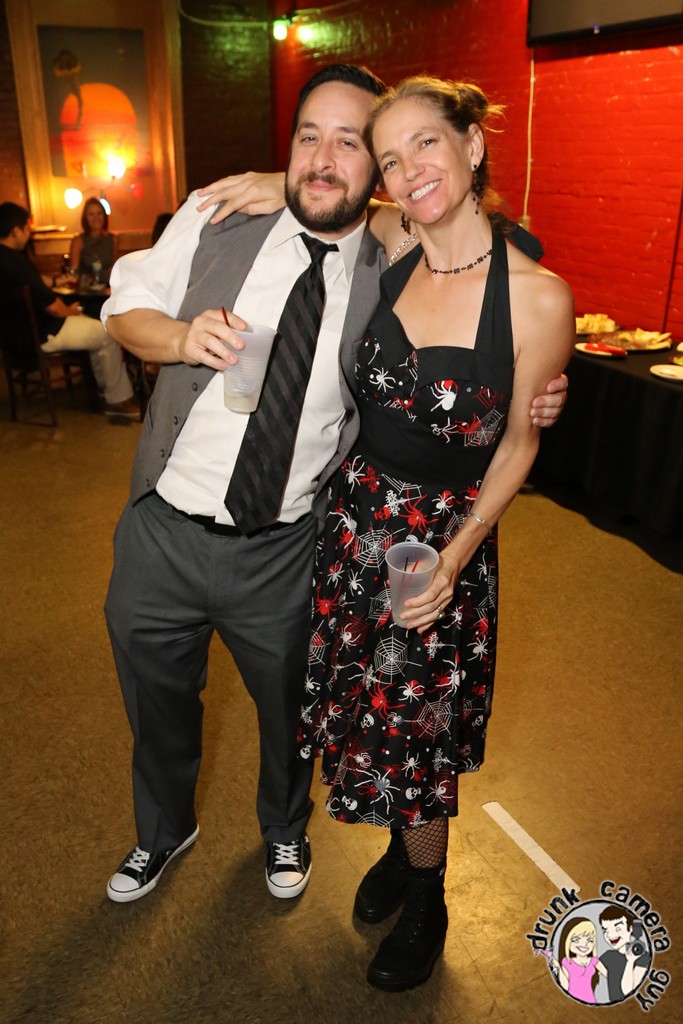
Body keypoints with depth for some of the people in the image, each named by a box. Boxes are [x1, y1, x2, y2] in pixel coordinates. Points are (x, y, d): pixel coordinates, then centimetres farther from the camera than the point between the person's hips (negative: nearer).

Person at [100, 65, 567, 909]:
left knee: (289, 707, 21)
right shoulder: (214, 221, -4)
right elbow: (124, 308, 4)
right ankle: (163, 830, 55)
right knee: (157, 703, 22)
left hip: (283, 554, -1)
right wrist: (182, 338, -18)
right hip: (162, 531, 2)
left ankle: (284, 829, 56)